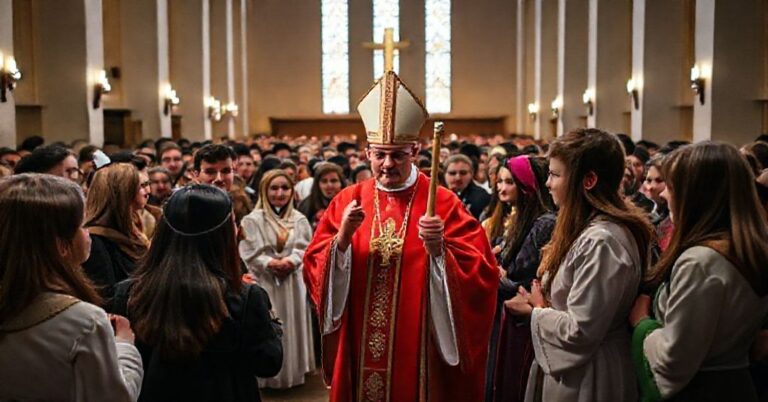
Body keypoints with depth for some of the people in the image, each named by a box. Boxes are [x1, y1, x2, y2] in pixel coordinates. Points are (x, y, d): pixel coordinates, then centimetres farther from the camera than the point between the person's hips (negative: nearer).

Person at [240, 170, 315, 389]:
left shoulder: (300, 220, 8)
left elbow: (304, 249, 0)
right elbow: (249, 253, -9)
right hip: (264, 283, -3)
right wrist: (270, 263, -19)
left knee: (292, 327, 9)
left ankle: (292, 371, 21)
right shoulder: (252, 220, -3)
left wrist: (290, 261, -17)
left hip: (293, 283, 3)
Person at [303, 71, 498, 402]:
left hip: (419, 351, -2)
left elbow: (480, 274, -13)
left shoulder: (442, 203, -6)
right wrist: (342, 238, -19)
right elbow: (314, 272, -3)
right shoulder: (347, 201, 2)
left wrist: (438, 250, -29)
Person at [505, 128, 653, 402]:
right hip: (572, 371, 9)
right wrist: (541, 304, -2)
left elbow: (579, 331, -26)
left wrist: (536, 312, -10)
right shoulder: (589, 229, 6)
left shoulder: (601, 241, -25)